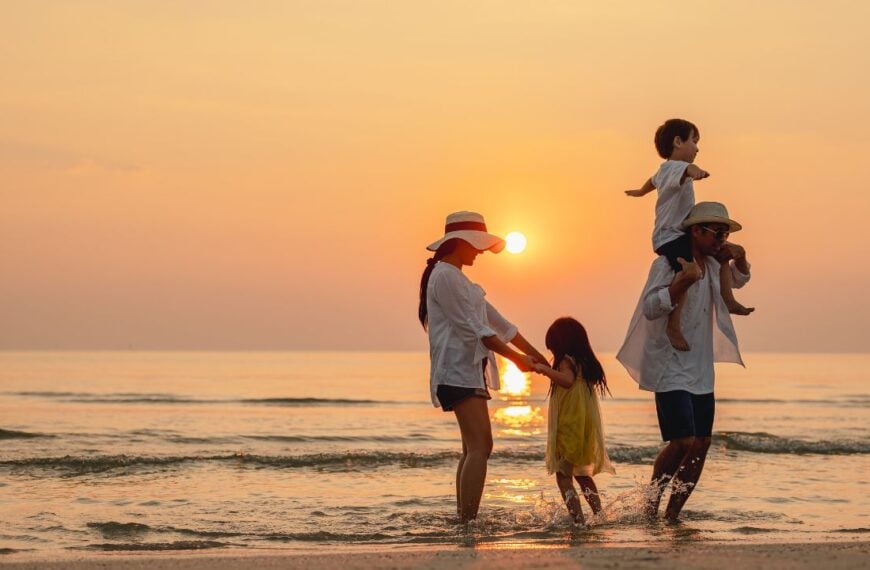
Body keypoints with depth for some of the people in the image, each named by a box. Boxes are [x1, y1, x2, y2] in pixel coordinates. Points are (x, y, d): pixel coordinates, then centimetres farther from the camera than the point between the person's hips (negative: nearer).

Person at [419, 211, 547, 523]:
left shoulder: (457, 278, 22)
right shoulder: (445, 276, -10)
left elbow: (498, 323, 22)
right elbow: (472, 328, -15)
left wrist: (539, 358, 19)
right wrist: (515, 357, -14)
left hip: (469, 371, 11)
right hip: (458, 370, -11)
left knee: (473, 448, 11)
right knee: (480, 445, -18)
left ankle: (463, 520, 13)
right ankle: (469, 521, -23)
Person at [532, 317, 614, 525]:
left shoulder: (566, 361, -11)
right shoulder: (586, 363, 12)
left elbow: (568, 380, -32)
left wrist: (544, 369, -23)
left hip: (569, 428, -8)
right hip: (587, 429, 8)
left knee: (563, 475, -7)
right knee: (582, 474, 23)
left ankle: (577, 517, -20)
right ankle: (599, 513, 21)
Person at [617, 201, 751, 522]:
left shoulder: (712, 266, 12)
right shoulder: (667, 264, -12)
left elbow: (738, 281, 31)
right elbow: (650, 308, -22)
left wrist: (739, 260, 9)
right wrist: (684, 280, -32)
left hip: (701, 371, 8)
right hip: (670, 370, -8)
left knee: (701, 445, 3)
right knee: (683, 441, -18)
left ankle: (672, 515, 12)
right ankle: (650, 505, 2)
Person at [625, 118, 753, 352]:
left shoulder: (664, 170, 19)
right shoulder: (675, 167, -16)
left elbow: (653, 180, 43)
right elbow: (687, 170, -43)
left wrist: (640, 192, 64)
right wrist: (696, 172, -66)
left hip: (683, 234, 11)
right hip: (670, 238, -11)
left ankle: (728, 301, 29)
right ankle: (673, 327, -32)